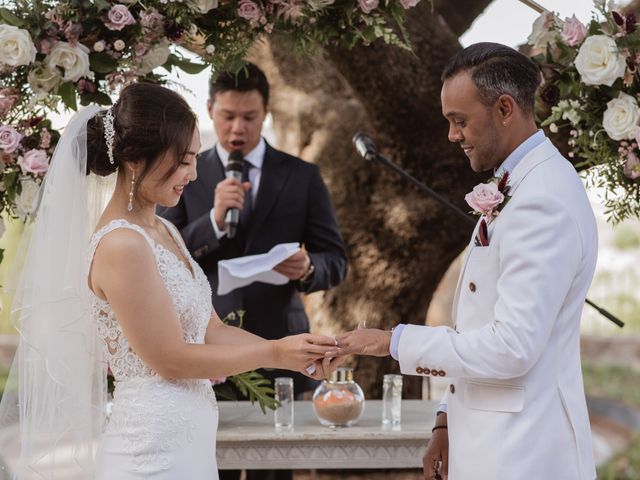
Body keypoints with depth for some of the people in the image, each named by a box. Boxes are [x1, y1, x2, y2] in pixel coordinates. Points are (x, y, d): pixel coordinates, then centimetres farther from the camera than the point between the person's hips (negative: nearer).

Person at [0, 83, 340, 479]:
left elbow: (211, 330, 11)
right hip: (157, 448, -8)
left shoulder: (164, 232, 10)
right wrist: (274, 354, -9)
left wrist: (297, 355, -1)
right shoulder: (120, 246, -17)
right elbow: (170, 359, -16)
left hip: (190, 441, 8)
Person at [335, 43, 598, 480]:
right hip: (492, 443, 9)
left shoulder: (544, 202, -19)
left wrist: (395, 342, -14)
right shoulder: (518, 187, 13)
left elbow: (511, 347, -23)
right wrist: (451, 418, 15)